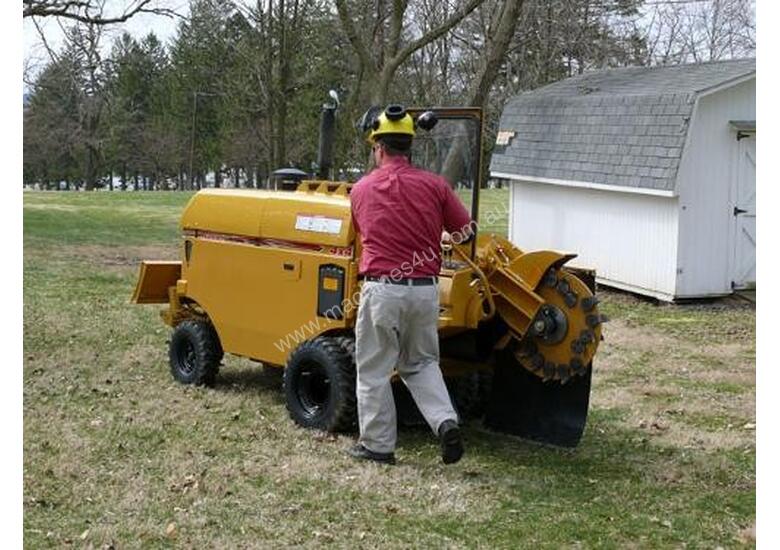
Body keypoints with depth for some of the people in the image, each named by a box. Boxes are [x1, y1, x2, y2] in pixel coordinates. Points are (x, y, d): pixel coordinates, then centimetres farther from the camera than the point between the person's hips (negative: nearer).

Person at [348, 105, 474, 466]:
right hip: (426, 289, 2)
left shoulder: (362, 189, 2)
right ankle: (446, 421, 2)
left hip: (382, 289, -2)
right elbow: (466, 231, 8)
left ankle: (378, 444, 15)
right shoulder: (435, 185, 0)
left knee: (374, 370, 9)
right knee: (421, 363, 19)